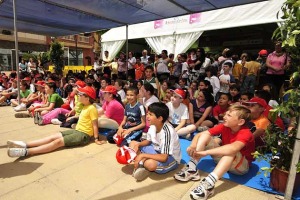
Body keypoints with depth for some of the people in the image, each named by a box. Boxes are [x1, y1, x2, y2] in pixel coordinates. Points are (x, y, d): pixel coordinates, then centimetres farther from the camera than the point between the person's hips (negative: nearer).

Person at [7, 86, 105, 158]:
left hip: (84, 135, -9)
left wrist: (96, 139, -19)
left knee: (58, 142, -20)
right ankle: (25, 145, -9)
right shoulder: (85, 107, 15)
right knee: (53, 137, -3)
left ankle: (26, 152, -27)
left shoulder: (92, 108, -15)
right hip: (77, 131, 10)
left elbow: (95, 124, -17)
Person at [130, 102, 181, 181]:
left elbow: (164, 157, -33)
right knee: (133, 144, 4)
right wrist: (138, 145, -11)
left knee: (150, 164, -39)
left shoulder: (167, 131, -32)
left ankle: (142, 164, -5)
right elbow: (148, 141, 9)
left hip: (171, 158, -8)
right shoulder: (153, 126, -10)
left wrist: (143, 155, -29)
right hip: (157, 150, 8)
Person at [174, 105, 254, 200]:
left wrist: (205, 152, -49)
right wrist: (193, 146, -36)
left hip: (241, 165, -5)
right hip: (223, 159, 5)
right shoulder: (224, 126, -11)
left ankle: (209, 183, -48)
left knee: (231, 151, -39)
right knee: (205, 135, -13)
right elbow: (200, 134, -15)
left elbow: (232, 148, -49)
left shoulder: (245, 133, -26)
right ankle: (192, 169, -25)